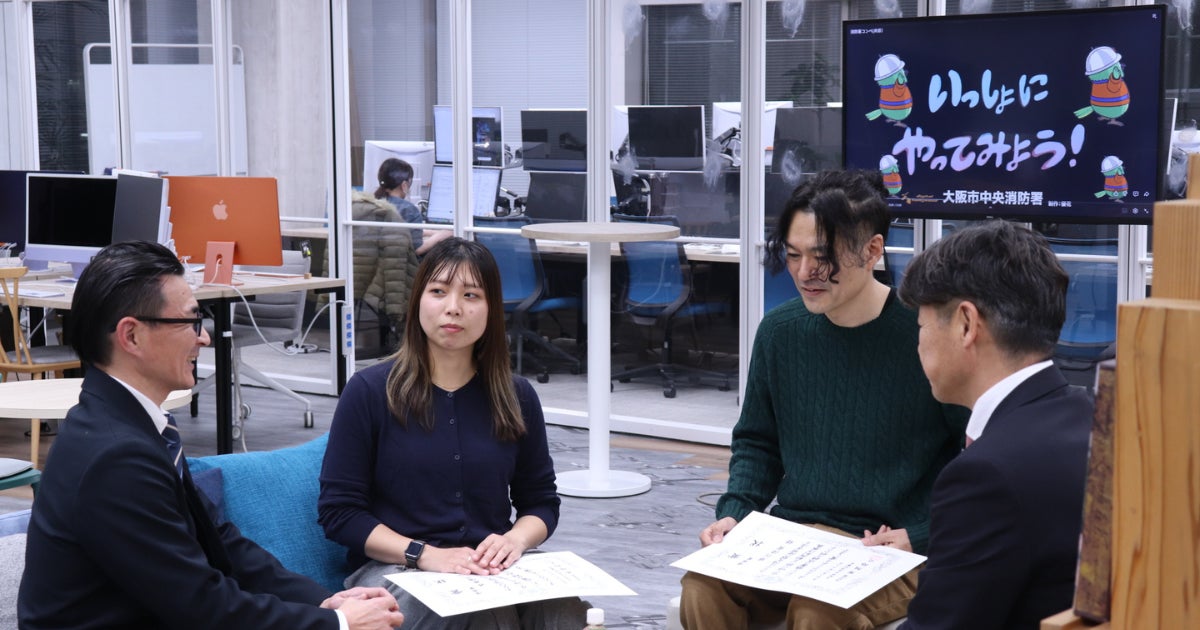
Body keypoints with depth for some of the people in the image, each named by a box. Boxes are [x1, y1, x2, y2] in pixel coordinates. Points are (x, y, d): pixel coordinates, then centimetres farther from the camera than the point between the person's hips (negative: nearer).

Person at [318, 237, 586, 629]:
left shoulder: (516, 397, 9)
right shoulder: (370, 391, -1)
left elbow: (541, 501, 18)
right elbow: (337, 511, -2)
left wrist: (515, 539, -7)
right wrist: (425, 554, -15)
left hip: (491, 571, 3)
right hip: (394, 570, -3)